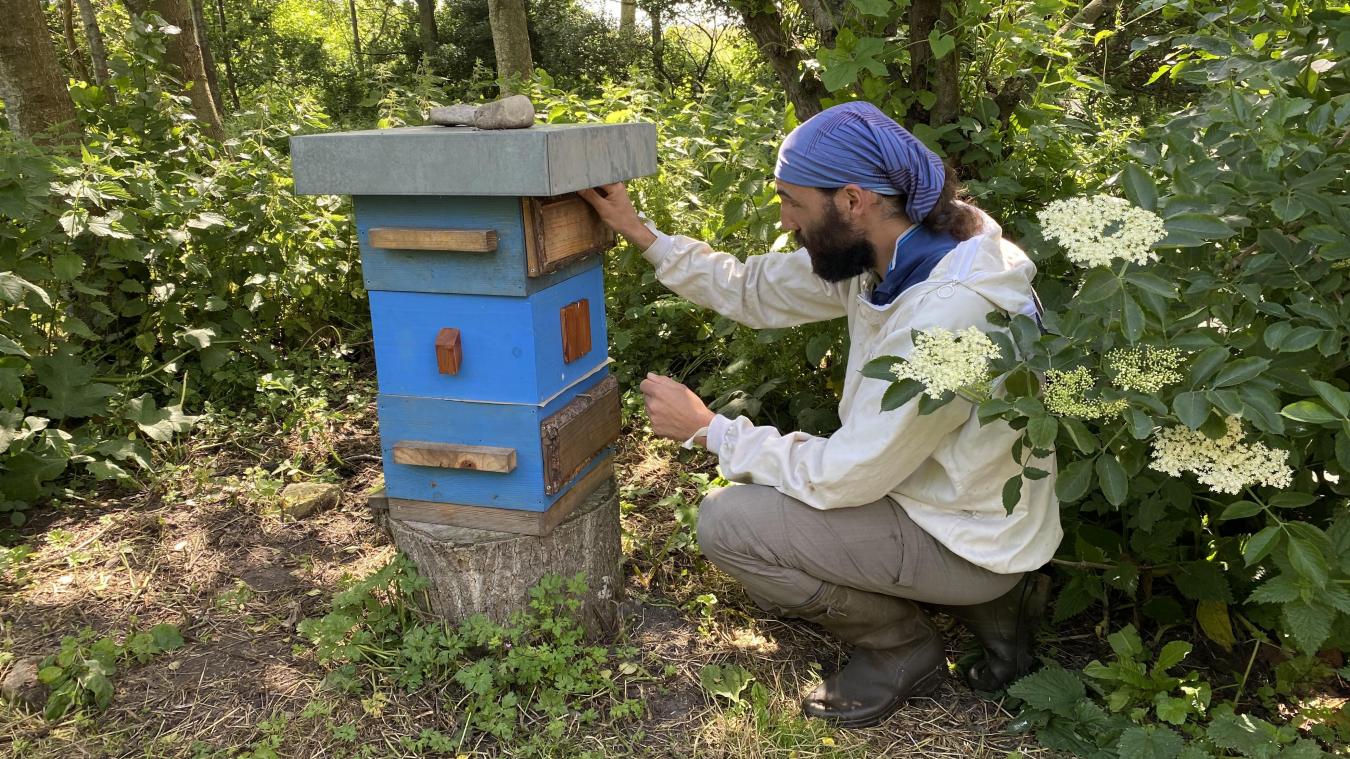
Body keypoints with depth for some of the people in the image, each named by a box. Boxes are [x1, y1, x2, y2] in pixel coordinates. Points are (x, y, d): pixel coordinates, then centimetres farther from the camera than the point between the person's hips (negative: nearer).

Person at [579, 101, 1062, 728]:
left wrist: (705, 427, -17)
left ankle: (904, 649, 6)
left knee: (728, 524, -17)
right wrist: (638, 232, 0)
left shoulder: (946, 319, -33)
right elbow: (756, 291, 4)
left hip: (968, 540, -9)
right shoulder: (882, 250, -7)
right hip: (922, 490, 9)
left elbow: (843, 476, -27)